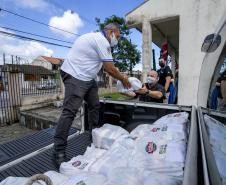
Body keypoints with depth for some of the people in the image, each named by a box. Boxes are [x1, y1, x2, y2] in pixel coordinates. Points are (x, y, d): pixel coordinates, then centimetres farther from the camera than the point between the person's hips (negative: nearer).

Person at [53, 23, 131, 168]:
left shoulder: (98, 38, 19)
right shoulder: (102, 41, -14)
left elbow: (108, 67, 21)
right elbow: (110, 69, -16)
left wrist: (121, 76, 17)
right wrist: (123, 79, 0)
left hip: (87, 78, 11)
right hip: (75, 76, -11)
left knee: (95, 106, 11)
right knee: (70, 111, -12)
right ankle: (59, 151, -2)